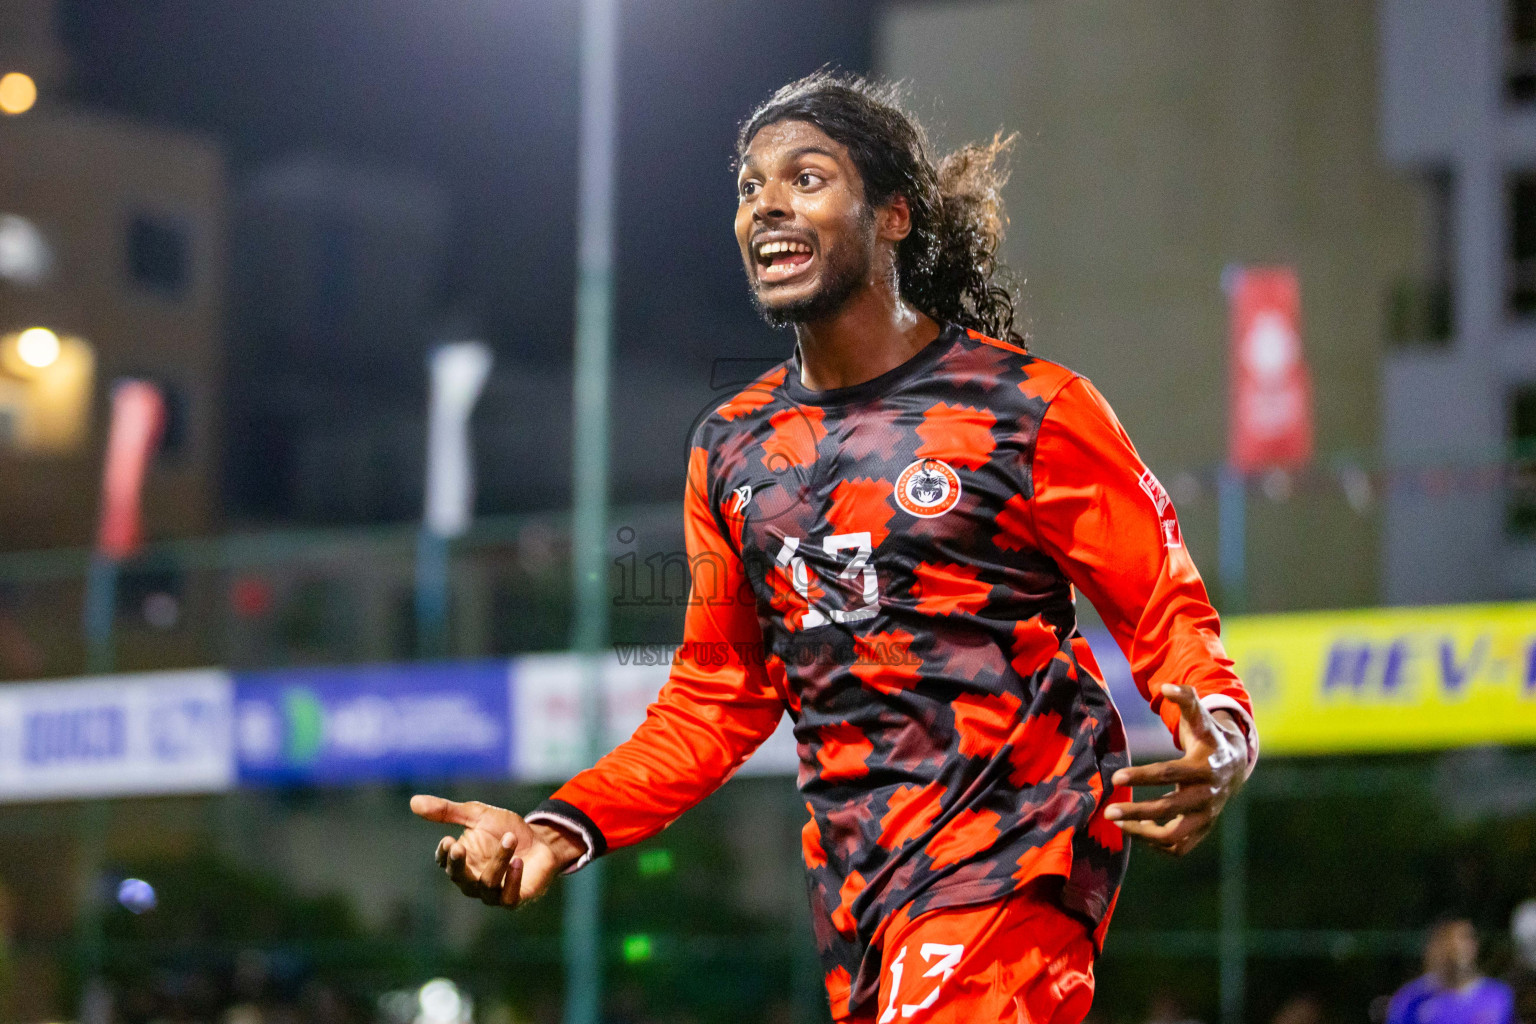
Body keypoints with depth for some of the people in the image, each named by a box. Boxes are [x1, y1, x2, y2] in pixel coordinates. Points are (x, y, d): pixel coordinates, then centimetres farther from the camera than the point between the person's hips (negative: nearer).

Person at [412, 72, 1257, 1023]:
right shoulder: (731, 451, 12)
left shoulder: (1029, 410, -5)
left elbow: (1167, 614, -3)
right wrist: (564, 827, 7)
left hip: (1009, 860, -6)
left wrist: (1218, 743, -24)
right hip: (855, 887, 6)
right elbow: (717, 700, 19)